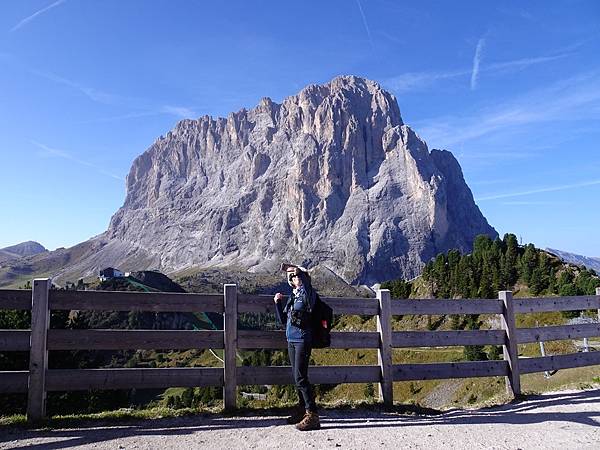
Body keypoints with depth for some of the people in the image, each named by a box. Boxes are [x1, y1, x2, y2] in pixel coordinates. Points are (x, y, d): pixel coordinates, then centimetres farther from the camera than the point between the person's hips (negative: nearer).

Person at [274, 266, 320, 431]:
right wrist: (278, 303, 8)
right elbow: (283, 319, 18)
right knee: (297, 376, 15)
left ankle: (312, 415, -10)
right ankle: (302, 408, 29)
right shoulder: (292, 297, 15)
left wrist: (300, 274, -25)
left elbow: (308, 291, -34)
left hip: (303, 340, -8)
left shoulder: (307, 293, -7)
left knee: (300, 377, -13)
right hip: (291, 340, 8)